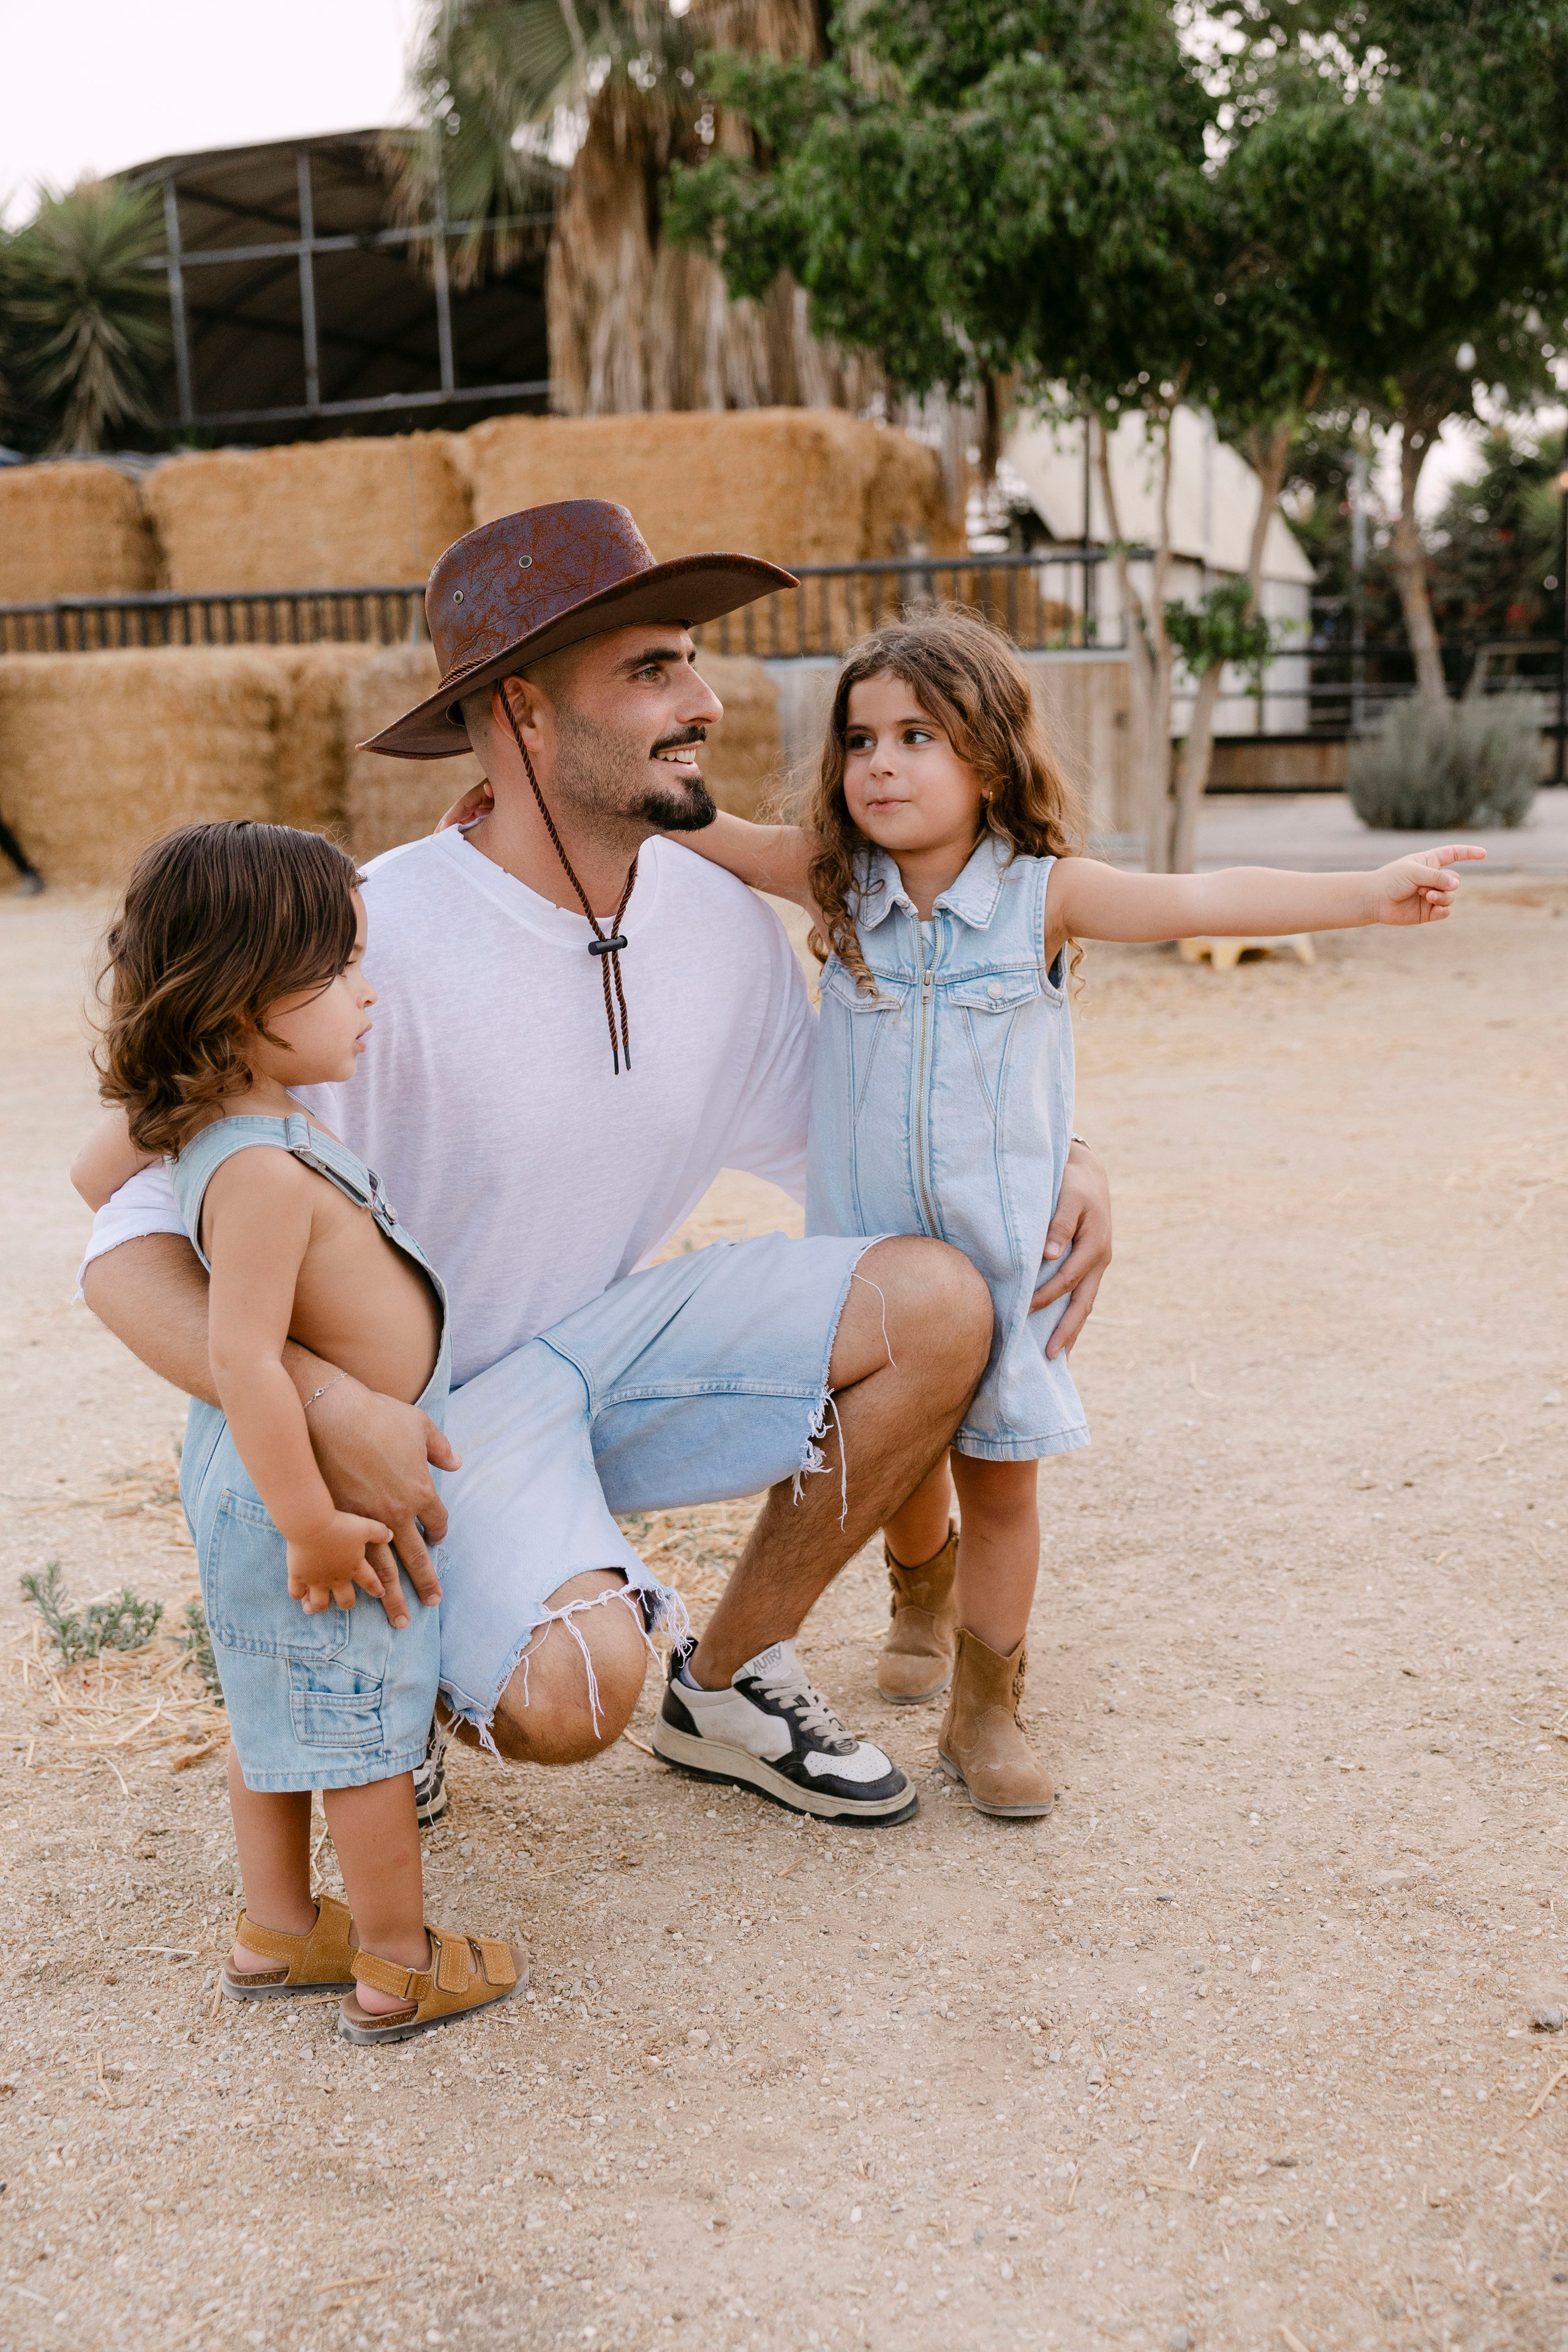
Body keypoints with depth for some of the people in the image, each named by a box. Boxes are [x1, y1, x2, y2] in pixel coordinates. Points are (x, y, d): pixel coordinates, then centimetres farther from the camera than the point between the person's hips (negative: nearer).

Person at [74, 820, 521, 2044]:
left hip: (263, 1467, 9)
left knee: (277, 1711, 22)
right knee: (365, 1730, 7)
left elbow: (98, 1173, 17)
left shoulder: (198, 1113, -2)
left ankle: (275, 1930, 38)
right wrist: (311, 1523, -27)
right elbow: (246, 1362, -33)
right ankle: (399, 1968, 23)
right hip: (335, 1481, -9)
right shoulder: (263, 1171, -31)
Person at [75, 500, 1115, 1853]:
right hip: (434, 1404, -6)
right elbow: (136, 1256, -23)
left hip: (616, 1340, 6)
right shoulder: (377, 944, -23)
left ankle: (735, 1685, 5)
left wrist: (1055, 1165, -1)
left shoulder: (723, 924, -3)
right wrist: (327, 1405, -40)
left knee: (938, 1298, -15)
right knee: (568, 1700, -32)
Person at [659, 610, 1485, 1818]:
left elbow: (1200, 901, -16)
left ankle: (986, 1708, 21)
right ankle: (925, 1584, 49)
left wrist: (1369, 891, -24)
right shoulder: (838, 880, -2)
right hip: (869, 1248, 2)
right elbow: (702, 832, 5)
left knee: (1000, 1478, 3)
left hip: (1001, 1251, -1)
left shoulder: (1042, 892, -8)